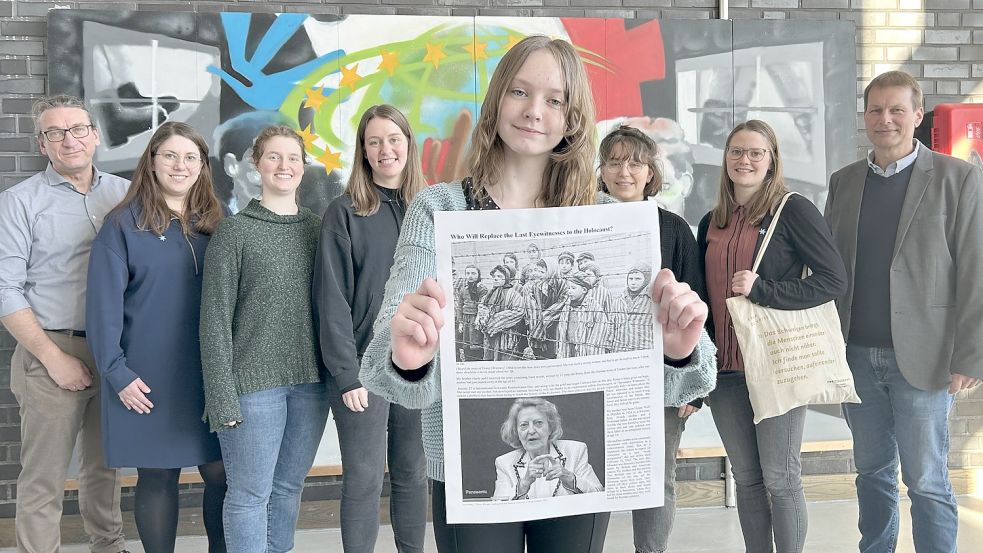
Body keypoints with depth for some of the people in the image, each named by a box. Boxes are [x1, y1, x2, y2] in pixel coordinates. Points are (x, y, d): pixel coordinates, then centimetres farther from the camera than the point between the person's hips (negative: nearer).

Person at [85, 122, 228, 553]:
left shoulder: (216, 223, 8)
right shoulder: (123, 225, -4)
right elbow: (103, 305, -6)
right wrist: (117, 373, -11)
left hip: (209, 374, 3)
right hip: (149, 377, -3)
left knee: (222, 473, 4)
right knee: (158, 477, 6)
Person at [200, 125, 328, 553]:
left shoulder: (318, 229, 8)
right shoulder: (233, 232, -4)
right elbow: (215, 321, -6)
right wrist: (222, 397, -11)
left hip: (311, 382, 4)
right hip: (254, 383, -4)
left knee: (289, 487, 14)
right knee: (250, 494, 2)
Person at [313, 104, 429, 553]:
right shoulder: (344, 213, -3)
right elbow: (332, 300, -8)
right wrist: (347, 374, -13)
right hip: (364, 368, -3)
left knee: (413, 474, 12)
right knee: (364, 480, 1)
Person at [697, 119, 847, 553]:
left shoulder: (793, 211, -5)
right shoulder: (711, 224, 11)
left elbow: (834, 280, -11)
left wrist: (761, 289, -18)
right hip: (725, 369, 5)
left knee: (780, 479, 2)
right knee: (747, 479, 12)